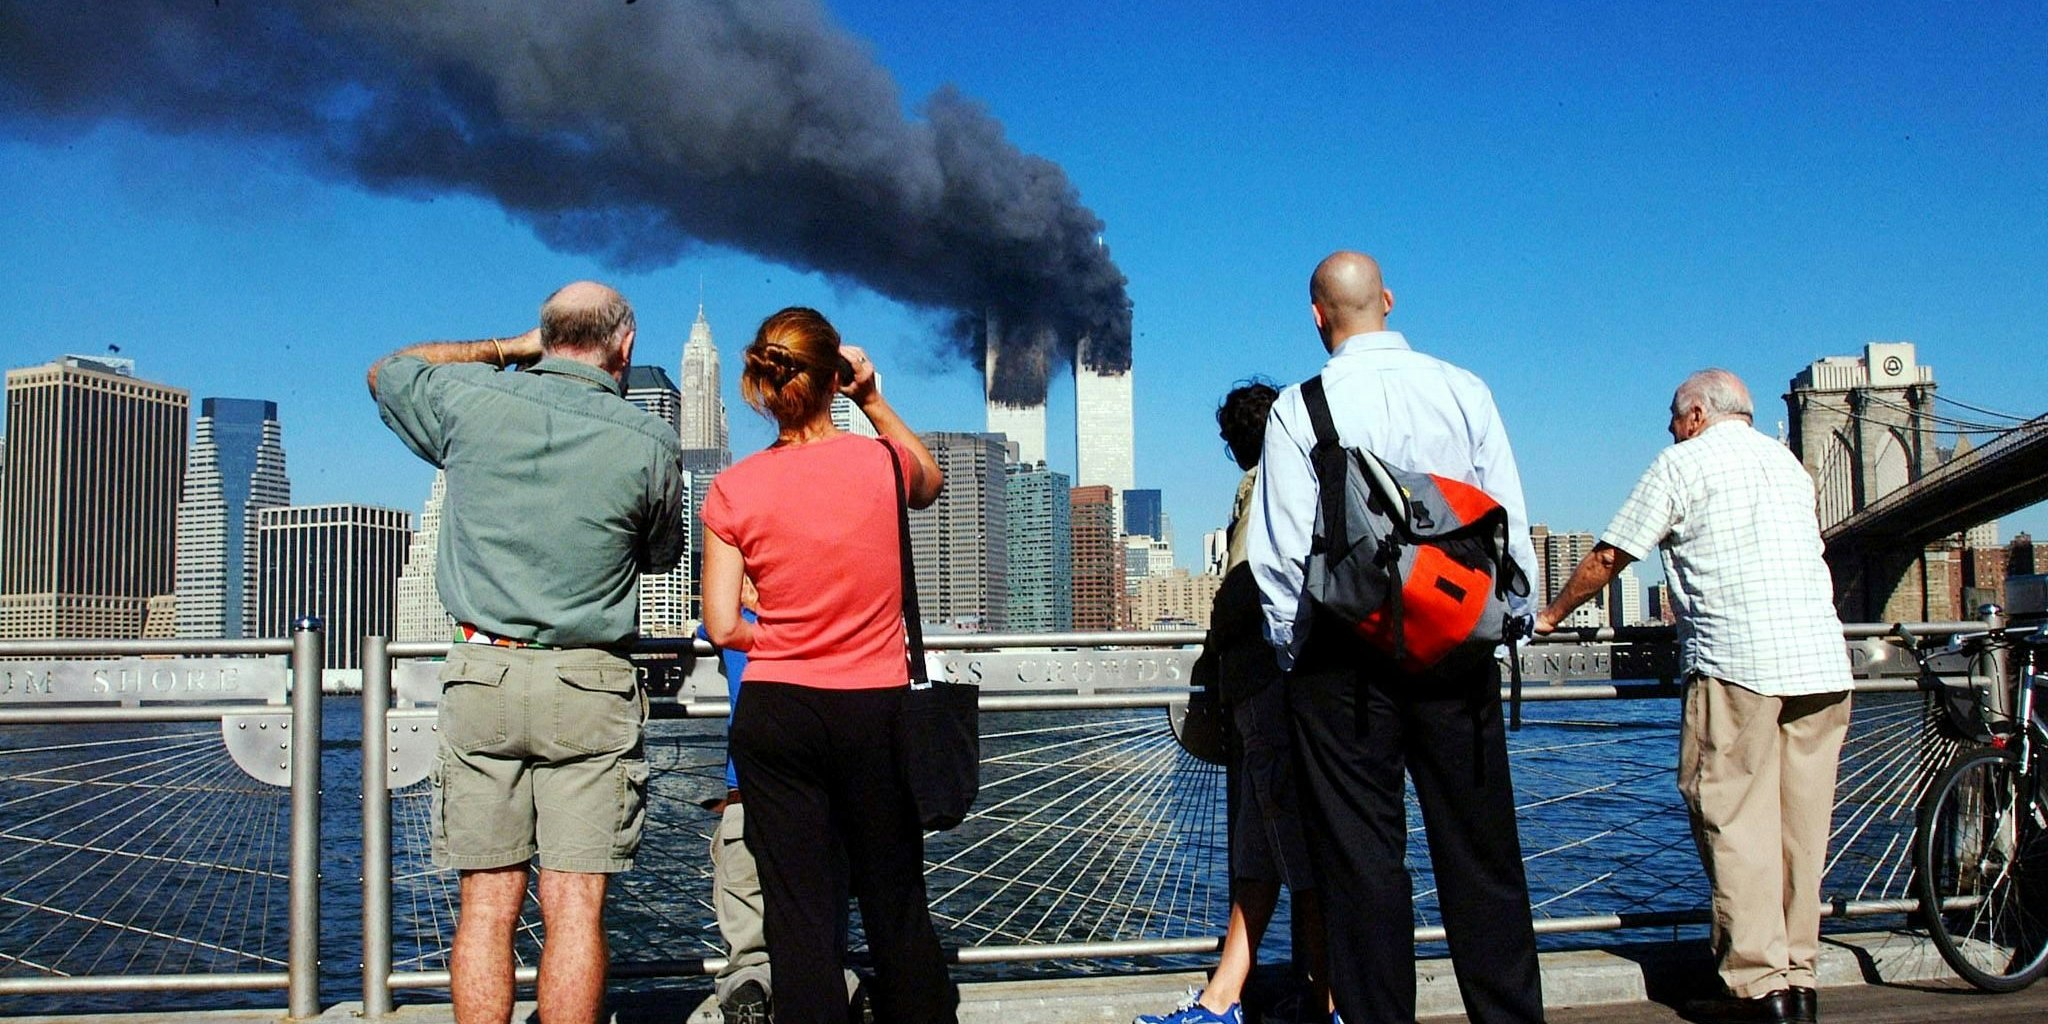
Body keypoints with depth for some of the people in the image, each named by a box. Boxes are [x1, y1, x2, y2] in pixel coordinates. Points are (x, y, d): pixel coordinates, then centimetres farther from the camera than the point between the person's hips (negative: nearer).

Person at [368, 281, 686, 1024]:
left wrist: (509, 348, 24)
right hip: (590, 687, -2)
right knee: (575, 907, 1)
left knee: (487, 903, 6)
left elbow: (386, 371, 24)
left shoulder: (469, 401, 1)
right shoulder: (649, 444, -3)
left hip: (482, 676, 2)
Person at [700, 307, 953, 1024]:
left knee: (800, 911, 6)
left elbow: (722, 626, -4)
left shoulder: (734, 489, -6)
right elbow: (931, 482, 20)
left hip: (777, 714, 0)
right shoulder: (883, 462, -6)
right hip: (877, 710, 0)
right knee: (897, 904, 14)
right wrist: (874, 401, 12)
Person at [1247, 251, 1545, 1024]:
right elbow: (1511, 526, 3)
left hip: (1344, 654, -2)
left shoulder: (1300, 408, -4)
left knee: (1361, 858, 5)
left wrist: (1291, 653, 5)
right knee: (1480, 851, 11)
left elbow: (1284, 551, -6)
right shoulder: (1464, 392, 3)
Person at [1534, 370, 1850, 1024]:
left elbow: (1609, 558, 5)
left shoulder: (1682, 463, 4)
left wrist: (1551, 616, 19)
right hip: (1823, 662, 7)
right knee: (1801, 828, 8)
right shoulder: (1789, 464, 23)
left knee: (1736, 824, -4)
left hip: (1737, 661, -7)